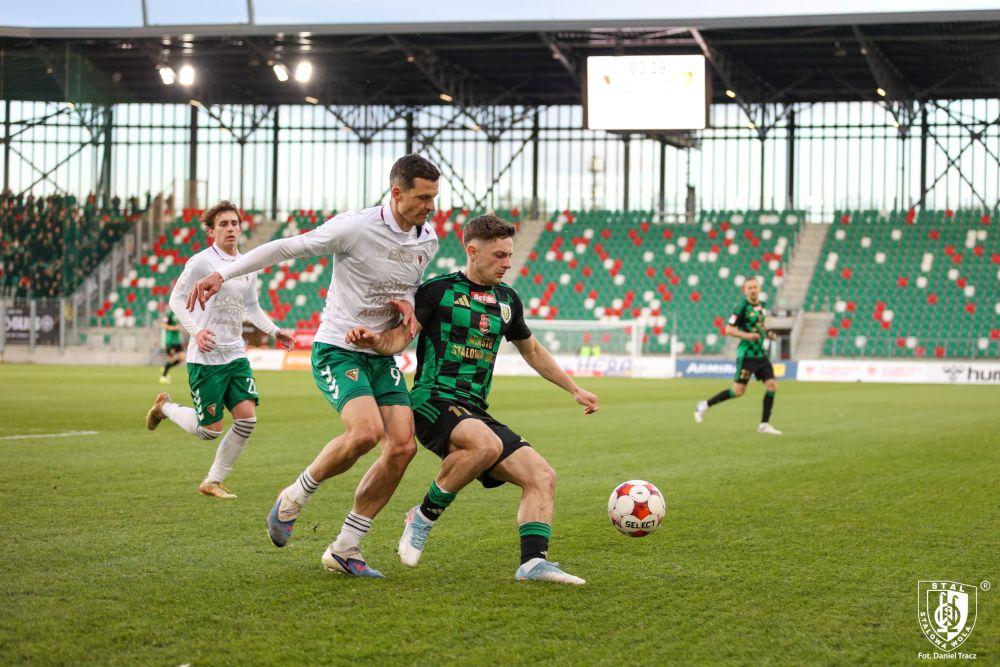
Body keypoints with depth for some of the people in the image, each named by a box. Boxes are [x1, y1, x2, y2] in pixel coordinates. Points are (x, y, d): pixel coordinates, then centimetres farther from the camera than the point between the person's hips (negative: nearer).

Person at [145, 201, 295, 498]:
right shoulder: (201, 262, -10)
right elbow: (176, 299, -7)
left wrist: (274, 331, 11)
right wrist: (196, 330, -21)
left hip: (236, 354, 6)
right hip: (205, 358, -6)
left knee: (247, 418, -8)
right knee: (210, 430, -3)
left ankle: (213, 482, 8)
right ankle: (165, 407, 28)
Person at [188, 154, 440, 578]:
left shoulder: (428, 240, 4)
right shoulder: (355, 228, -17)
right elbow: (287, 248, -13)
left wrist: (406, 303, -2)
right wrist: (222, 275, -18)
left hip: (381, 356, 7)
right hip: (338, 349, -7)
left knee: (403, 446, -8)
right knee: (366, 432, -28)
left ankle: (344, 550, 3)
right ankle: (294, 499, -1)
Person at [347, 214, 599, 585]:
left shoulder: (507, 299, 17)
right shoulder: (439, 289, -1)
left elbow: (531, 351, 32)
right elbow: (400, 337, -8)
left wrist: (575, 390, 32)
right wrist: (373, 340, -31)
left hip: (475, 412, 7)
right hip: (433, 402, -7)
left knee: (542, 476, -9)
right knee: (487, 444, -37)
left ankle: (533, 562, -14)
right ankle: (424, 517, -17)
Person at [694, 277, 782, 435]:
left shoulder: (761, 306, 11)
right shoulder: (742, 307, -11)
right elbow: (728, 329, -14)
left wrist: (767, 333, 8)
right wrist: (746, 335, -27)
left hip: (761, 354, 7)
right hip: (747, 354, -7)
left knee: (772, 385, -4)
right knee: (739, 391, -6)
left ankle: (764, 425, 2)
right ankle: (705, 405, 10)